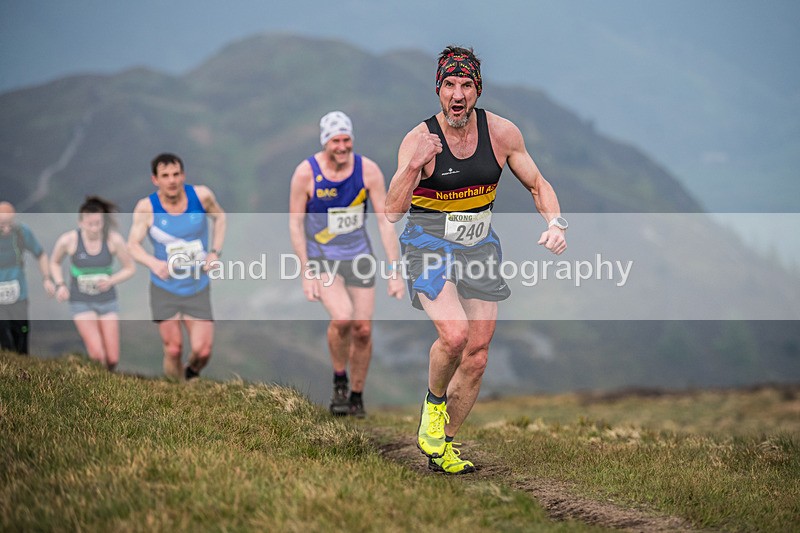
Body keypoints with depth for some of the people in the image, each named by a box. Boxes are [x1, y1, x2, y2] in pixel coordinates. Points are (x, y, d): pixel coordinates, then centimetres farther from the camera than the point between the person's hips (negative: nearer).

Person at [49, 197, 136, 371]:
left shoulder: (113, 239, -16)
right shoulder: (68, 240, -17)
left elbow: (130, 268, -2)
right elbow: (54, 262, 5)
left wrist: (111, 281, -19)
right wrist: (60, 285, -10)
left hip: (107, 301, 2)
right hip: (81, 302, -2)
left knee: (112, 360, 2)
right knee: (97, 354, -21)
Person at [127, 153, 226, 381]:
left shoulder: (201, 195, -11)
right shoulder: (146, 208, -15)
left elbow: (220, 217, 8)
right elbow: (133, 245, -15)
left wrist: (215, 252, -4)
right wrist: (153, 262, -35)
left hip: (198, 288, 1)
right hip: (165, 290, -1)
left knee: (202, 350, -5)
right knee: (173, 350, -2)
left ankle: (192, 373, 29)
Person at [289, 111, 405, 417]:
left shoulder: (368, 170, -11)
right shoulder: (306, 173, -15)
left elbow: (385, 222, -7)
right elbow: (295, 224, -7)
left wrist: (394, 272, -10)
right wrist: (307, 273, -12)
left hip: (359, 256, 3)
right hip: (322, 257, -2)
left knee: (363, 329, 0)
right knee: (342, 318, -25)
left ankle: (357, 395, 21)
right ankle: (339, 382, -1)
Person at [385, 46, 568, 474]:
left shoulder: (501, 133, -8)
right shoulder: (419, 140, -17)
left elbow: (537, 185, 6)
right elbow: (392, 211, -24)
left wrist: (555, 223, -13)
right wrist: (413, 166, -39)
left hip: (479, 245, 4)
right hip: (429, 244, -4)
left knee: (477, 356, 3)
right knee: (455, 333, -26)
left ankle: (442, 445, 21)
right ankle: (433, 402, 5)